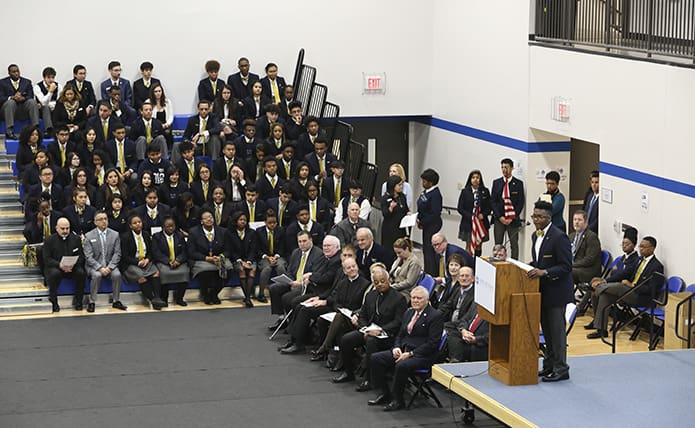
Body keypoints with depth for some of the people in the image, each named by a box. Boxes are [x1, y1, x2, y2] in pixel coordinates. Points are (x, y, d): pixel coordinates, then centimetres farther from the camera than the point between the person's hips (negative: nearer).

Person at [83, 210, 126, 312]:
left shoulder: (115, 235, 7)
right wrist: (100, 268, -21)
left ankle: (116, 301, -14)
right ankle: (92, 302, -22)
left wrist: (109, 267, -14)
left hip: (109, 265, 2)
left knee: (117, 274, -28)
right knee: (97, 275, -34)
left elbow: (117, 254, 2)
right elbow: (88, 257, -7)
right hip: (94, 266, -2)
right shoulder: (89, 236, -1)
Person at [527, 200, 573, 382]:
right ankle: (549, 365, 26)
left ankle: (561, 369, 3)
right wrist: (530, 267, 3)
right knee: (547, 330, 16)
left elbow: (566, 266, -19)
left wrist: (544, 272, -27)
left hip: (556, 291, -9)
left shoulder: (559, 237, -17)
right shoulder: (536, 236, 10)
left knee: (557, 330, -3)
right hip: (542, 291, 9)